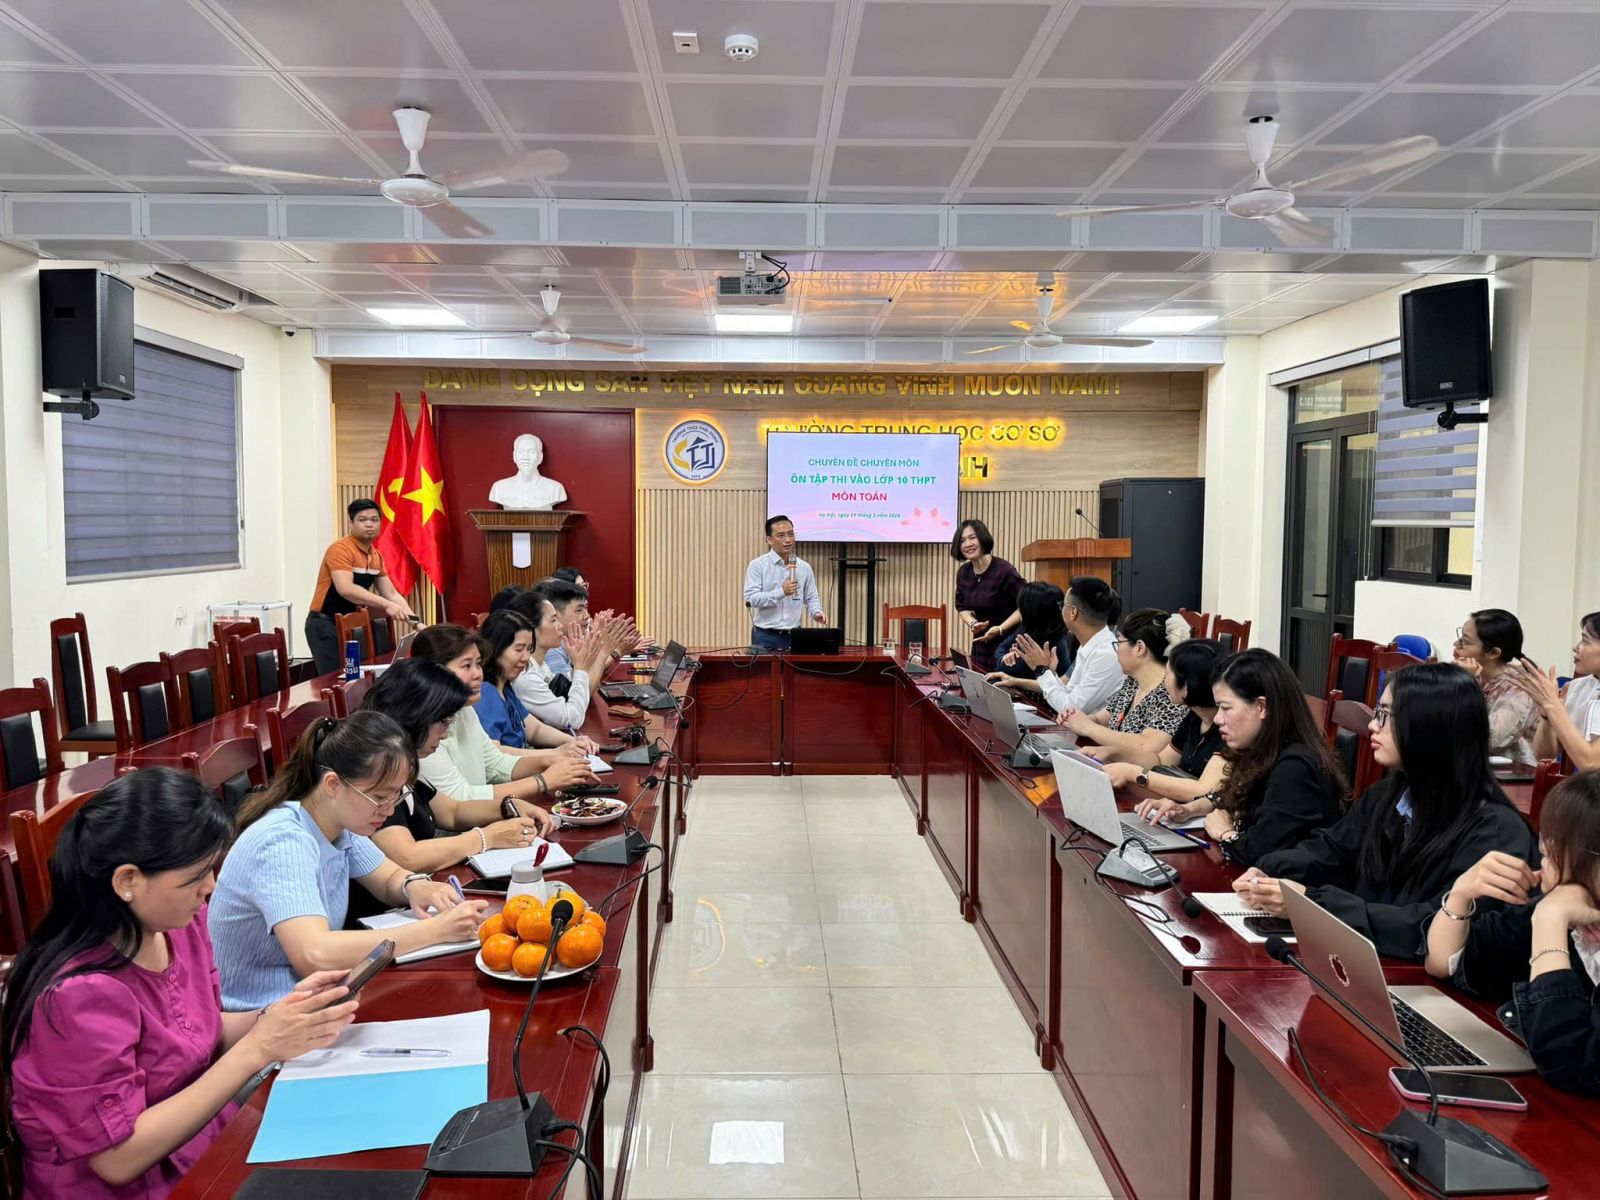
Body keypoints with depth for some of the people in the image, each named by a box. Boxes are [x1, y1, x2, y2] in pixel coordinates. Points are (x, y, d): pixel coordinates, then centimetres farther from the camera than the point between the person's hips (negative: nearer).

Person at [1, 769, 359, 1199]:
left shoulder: (179, 925, -6)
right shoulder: (80, 994, -27)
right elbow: (119, 1159, -23)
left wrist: (281, 1011, -12)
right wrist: (258, 1049, -27)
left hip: (210, 1146, 6)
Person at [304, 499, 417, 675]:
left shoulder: (376, 557, 8)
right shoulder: (341, 549, -18)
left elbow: (391, 593, 10)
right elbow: (345, 589, -32)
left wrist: (414, 620, -5)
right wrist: (386, 605, -38)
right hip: (325, 624, -8)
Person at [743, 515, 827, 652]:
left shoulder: (804, 567, 8)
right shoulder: (757, 565, -4)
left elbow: (811, 598, 14)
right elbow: (750, 598, -13)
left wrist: (816, 613, -7)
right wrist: (781, 592, -22)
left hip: (794, 636, 3)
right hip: (765, 637, -3)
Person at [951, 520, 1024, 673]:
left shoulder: (1004, 571, -17)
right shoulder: (963, 572, 3)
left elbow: (1025, 606, -15)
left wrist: (1000, 629, -22)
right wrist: (973, 623, -8)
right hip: (981, 647, 6)